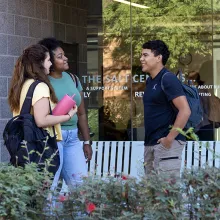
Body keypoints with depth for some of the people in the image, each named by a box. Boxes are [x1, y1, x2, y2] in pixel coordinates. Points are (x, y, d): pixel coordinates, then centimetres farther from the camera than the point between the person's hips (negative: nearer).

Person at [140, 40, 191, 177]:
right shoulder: (150, 81, 14)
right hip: (151, 143, 9)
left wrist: (170, 138, -20)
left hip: (166, 142, -9)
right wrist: (148, 139, 14)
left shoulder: (168, 79, -13)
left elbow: (185, 111, -21)